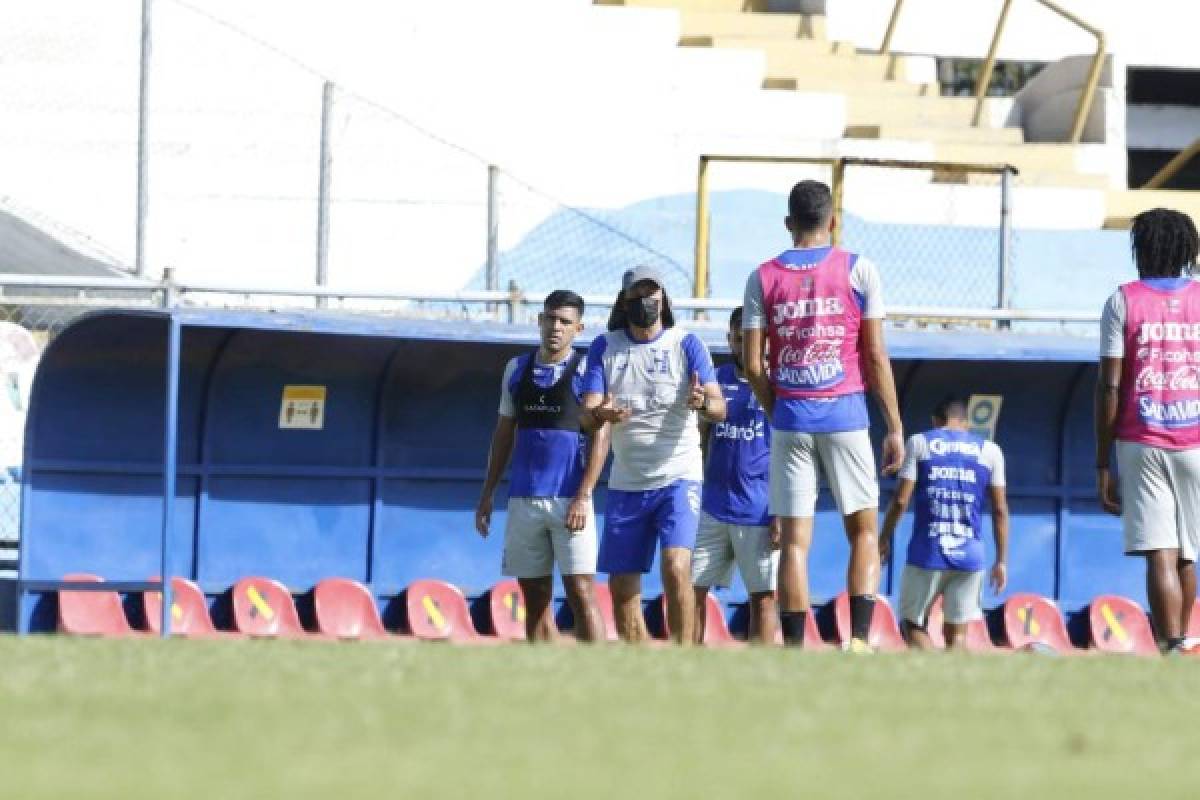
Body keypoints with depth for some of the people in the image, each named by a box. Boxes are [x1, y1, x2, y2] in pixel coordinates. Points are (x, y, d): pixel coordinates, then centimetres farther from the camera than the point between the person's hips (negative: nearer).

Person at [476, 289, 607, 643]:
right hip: (523, 498, 5)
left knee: (581, 593, -9)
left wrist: (583, 497, -15)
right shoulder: (517, 369, 13)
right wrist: (487, 493, 14)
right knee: (535, 598, 6)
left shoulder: (586, 371, -2)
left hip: (569, 498, -5)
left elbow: (600, 436, -7)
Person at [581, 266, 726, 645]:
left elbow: (719, 409, -10)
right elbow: (586, 416, -1)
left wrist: (703, 402, -34)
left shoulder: (686, 344, -1)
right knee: (621, 586, 5)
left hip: (677, 476, -4)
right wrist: (600, 414, -26)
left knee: (676, 568, -22)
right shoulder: (605, 347, 7)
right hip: (626, 483, 4)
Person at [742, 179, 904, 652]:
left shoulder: (764, 277, 4)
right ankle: (859, 638, -6)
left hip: (790, 418, 1)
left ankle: (794, 649, -1)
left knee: (795, 540, 2)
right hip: (845, 416, -1)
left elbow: (753, 366, 1)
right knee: (863, 531, 9)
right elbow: (876, 357, -3)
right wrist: (894, 427, 2)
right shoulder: (857, 270, -1)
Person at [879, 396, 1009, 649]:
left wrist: (884, 540, 11)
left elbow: (900, 500, -2)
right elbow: (1000, 510, 7)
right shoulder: (990, 451, 9)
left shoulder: (919, 443, 3)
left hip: (927, 553, -2)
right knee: (956, 633, 9)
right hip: (970, 556, 2)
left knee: (913, 624, 9)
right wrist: (1001, 561, 13)